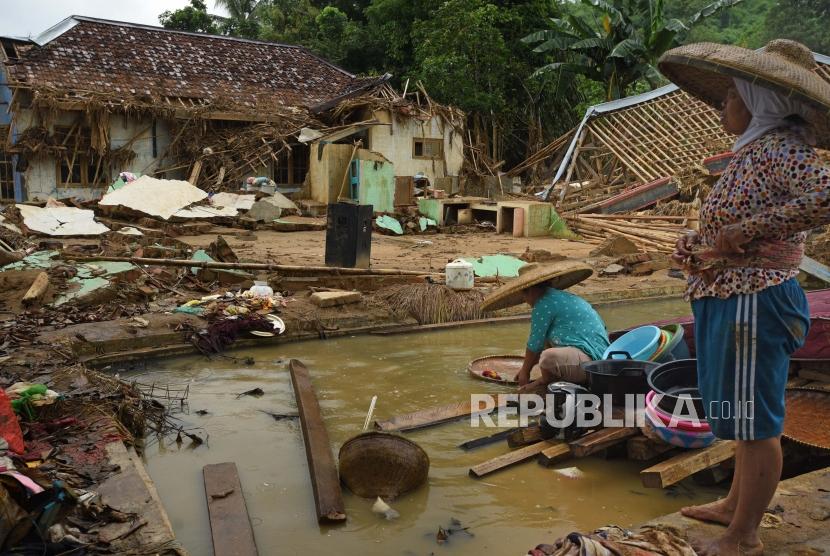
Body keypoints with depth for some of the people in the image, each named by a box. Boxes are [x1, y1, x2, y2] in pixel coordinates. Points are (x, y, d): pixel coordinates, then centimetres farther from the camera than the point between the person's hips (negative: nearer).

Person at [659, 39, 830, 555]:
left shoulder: (783, 147, -16)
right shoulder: (753, 150, 13)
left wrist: (743, 232, -27)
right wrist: (696, 247, 0)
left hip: (755, 301, -10)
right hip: (730, 299, 10)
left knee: (755, 421, 4)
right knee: (746, 415, 22)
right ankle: (736, 505, 41)